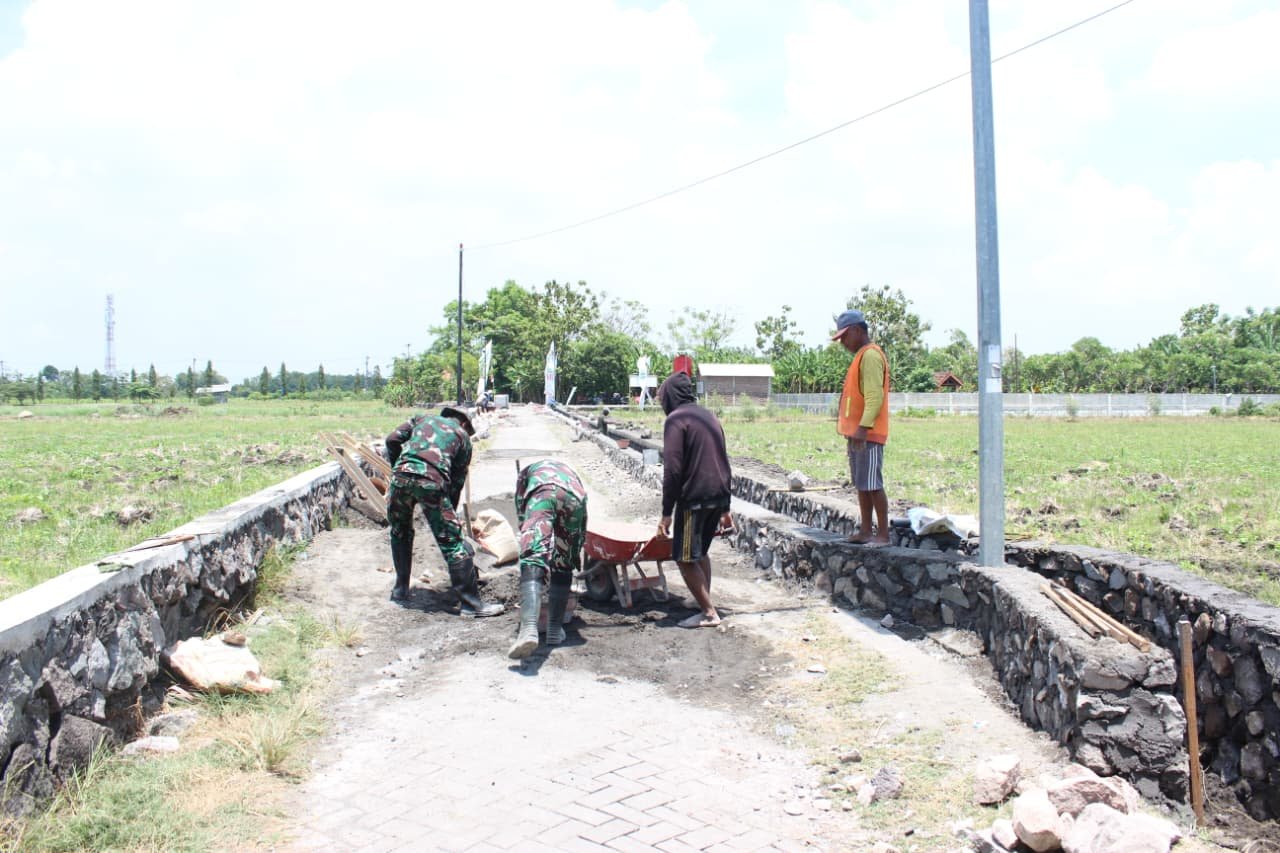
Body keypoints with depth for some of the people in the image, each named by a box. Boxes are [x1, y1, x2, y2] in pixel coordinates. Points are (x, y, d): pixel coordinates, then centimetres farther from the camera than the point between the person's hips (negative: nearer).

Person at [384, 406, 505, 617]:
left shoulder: (422, 418, 30)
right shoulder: (463, 436, 24)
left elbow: (392, 439, 15)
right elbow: (457, 482, 20)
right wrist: (449, 512, 26)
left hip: (401, 475, 3)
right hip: (431, 481, -3)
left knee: (400, 533, 26)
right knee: (452, 542, 2)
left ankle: (400, 590, 35)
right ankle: (471, 603, 5)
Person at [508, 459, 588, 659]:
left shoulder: (527, 471, 42)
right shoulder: (569, 472, 47)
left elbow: (521, 511, 35)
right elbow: (582, 529, 46)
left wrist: (528, 541, 45)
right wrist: (575, 556, 55)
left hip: (542, 492, -3)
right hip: (573, 496, 3)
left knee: (533, 561, -17)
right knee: (563, 567, 19)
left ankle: (529, 627, -37)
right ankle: (555, 630, 18)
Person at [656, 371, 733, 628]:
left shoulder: (676, 419, -8)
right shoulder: (709, 417, 17)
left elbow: (672, 469, -16)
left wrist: (667, 512, -13)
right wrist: (725, 508, 23)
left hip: (694, 498, -9)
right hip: (718, 497, 9)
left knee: (685, 558, 0)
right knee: (700, 552, 20)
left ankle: (708, 613, 2)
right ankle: (706, 606, 22)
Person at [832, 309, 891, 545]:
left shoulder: (870, 355, -12)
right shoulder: (861, 356, 19)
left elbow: (874, 397, -21)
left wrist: (863, 427, -27)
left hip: (868, 434, -10)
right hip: (856, 432, 10)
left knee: (872, 484, -8)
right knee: (861, 484, 12)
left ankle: (883, 534, -4)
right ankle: (865, 531, 17)